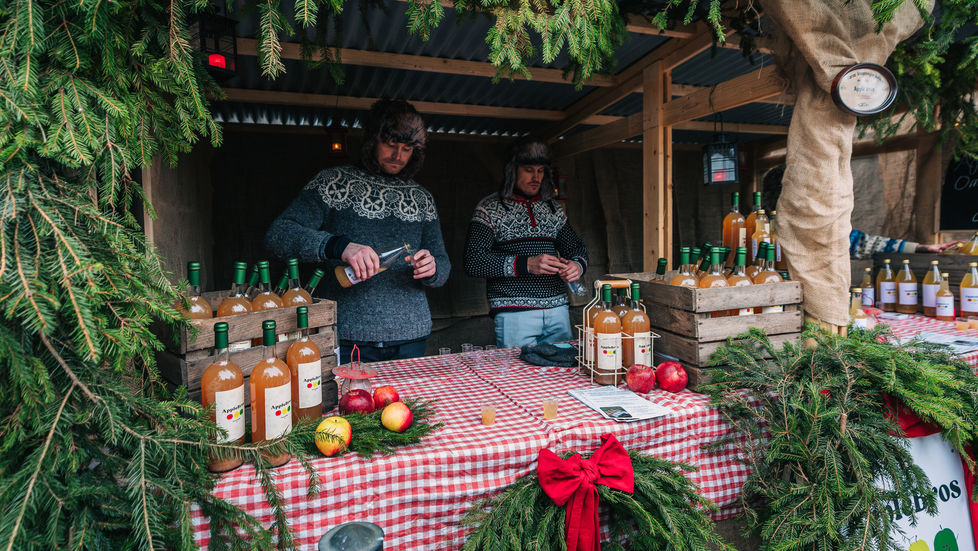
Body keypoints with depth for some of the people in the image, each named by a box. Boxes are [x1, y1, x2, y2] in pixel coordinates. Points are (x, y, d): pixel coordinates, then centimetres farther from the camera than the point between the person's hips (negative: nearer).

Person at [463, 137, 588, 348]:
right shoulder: (490, 209, -1)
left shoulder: (554, 209, 15)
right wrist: (525, 264, -20)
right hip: (514, 314, -5)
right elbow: (474, 262, -11)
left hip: (558, 310, 5)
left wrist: (577, 265, -4)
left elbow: (577, 248, 21)